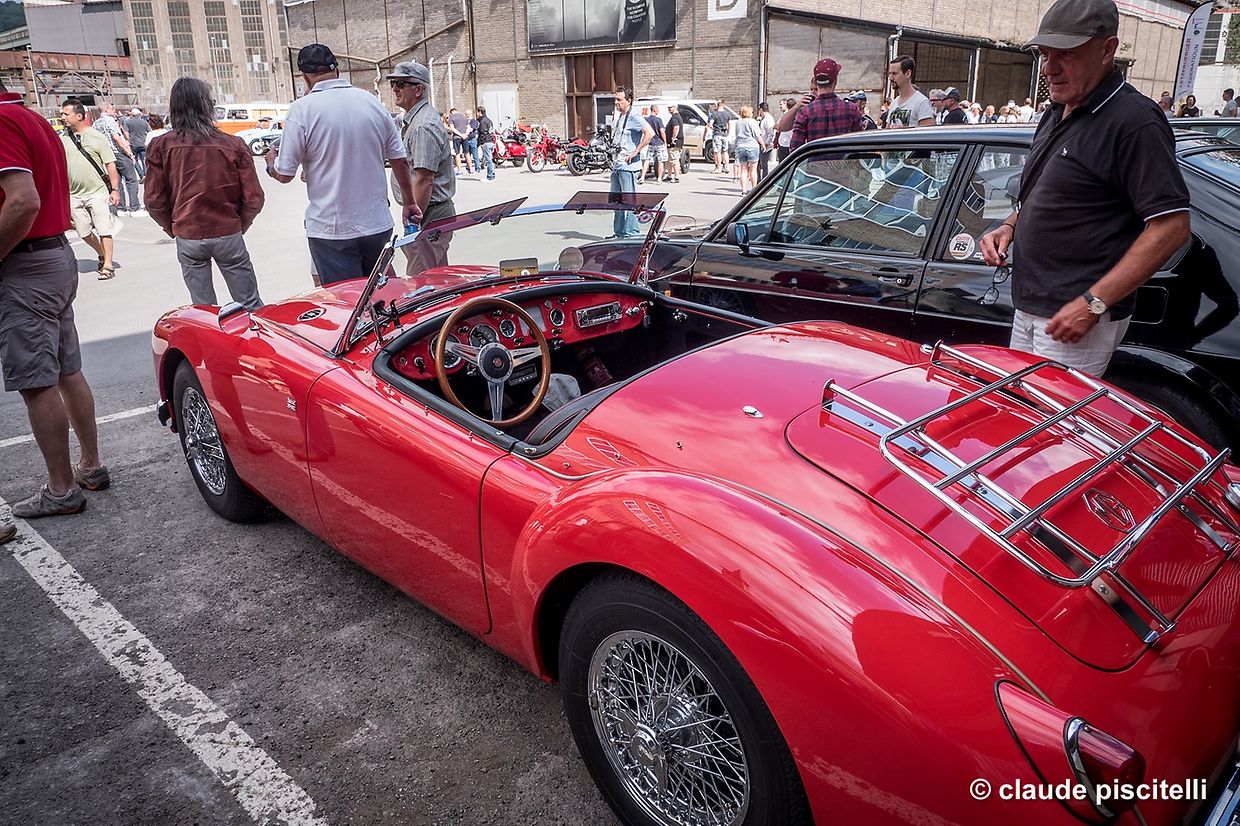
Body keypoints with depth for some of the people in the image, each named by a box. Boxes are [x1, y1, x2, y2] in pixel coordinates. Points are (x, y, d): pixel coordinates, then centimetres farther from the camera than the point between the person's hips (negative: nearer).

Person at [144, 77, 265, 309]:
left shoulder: (161, 147, -4)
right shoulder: (233, 144, -8)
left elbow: (154, 201, -2)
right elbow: (254, 198, -6)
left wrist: (173, 228, 15)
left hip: (187, 238, 2)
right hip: (228, 235, -1)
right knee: (250, 307, 6)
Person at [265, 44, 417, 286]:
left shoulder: (302, 109, -11)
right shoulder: (372, 102, 2)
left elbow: (284, 174, -8)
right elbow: (400, 160, 8)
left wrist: (271, 162, 15)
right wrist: (409, 203, 21)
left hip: (331, 231, -4)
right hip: (378, 225, 5)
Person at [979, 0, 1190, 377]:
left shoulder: (1135, 122, -16)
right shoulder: (1057, 113, 13)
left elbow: (1171, 227, -20)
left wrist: (1093, 304, -23)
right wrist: (1009, 226, 6)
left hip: (1077, 319, -9)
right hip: (1029, 306, 9)